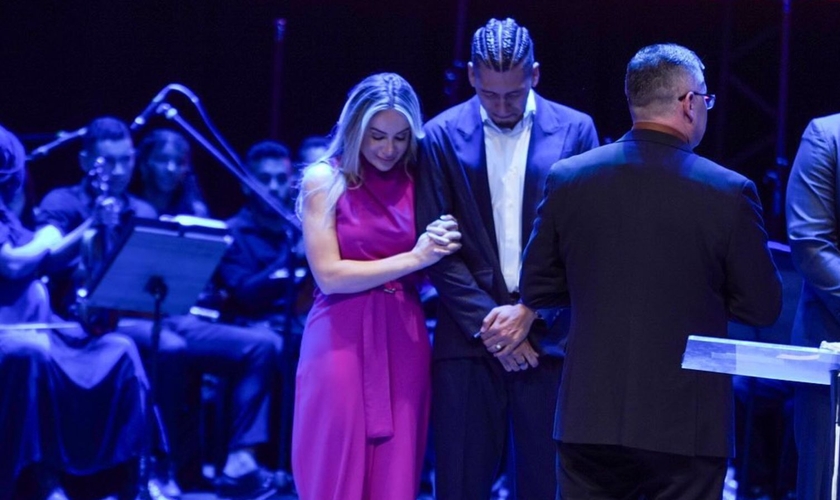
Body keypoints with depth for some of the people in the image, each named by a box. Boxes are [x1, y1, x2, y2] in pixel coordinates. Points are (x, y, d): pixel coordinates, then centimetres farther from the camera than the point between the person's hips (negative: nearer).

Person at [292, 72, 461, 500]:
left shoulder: (416, 180, 6)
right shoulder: (325, 180, -3)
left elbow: (427, 270, 11)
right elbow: (329, 275, -10)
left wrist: (440, 249, -10)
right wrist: (413, 258, -13)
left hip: (402, 341, 3)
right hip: (342, 341, -3)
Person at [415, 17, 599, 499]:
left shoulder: (575, 130, 3)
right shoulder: (443, 135, 3)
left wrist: (529, 312, -8)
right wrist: (486, 321, -9)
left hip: (548, 335, 0)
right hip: (470, 334, 0)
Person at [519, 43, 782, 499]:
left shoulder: (567, 178, -2)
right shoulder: (729, 193, -10)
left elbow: (537, 290, 6)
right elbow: (762, 308, -3)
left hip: (590, 419, 3)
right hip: (686, 426, -2)